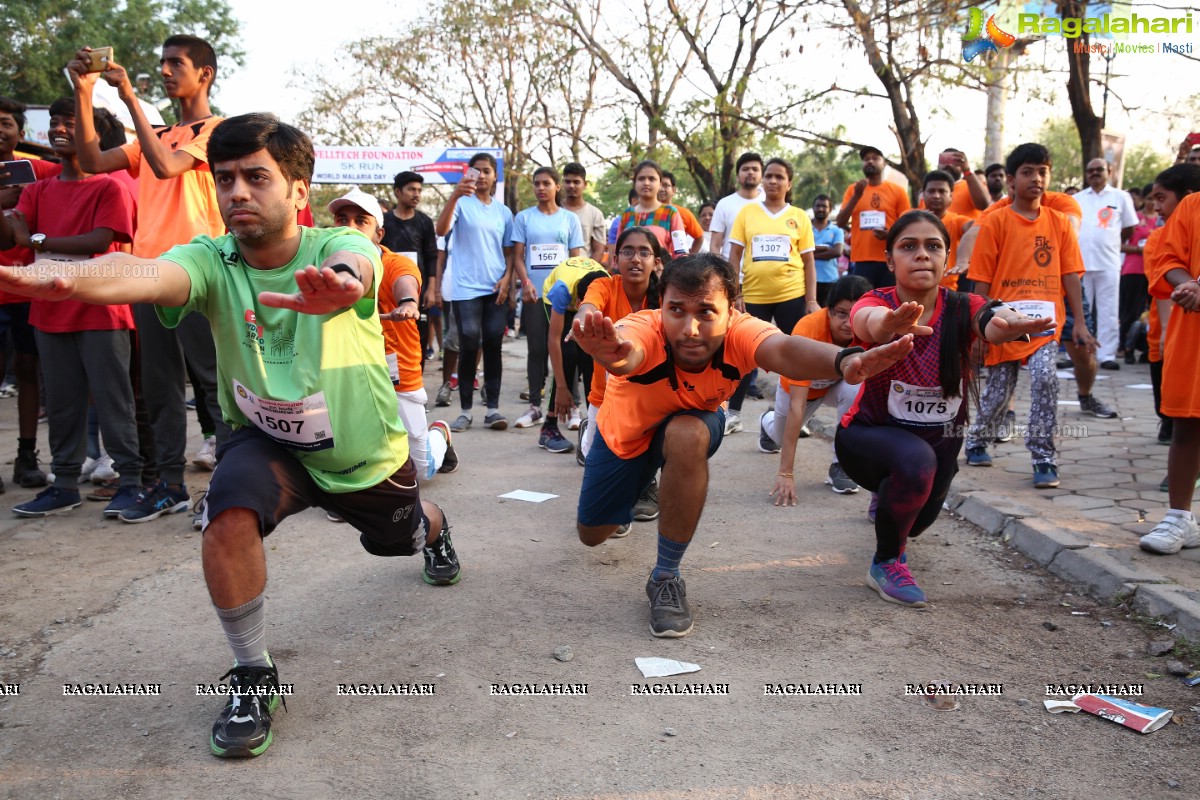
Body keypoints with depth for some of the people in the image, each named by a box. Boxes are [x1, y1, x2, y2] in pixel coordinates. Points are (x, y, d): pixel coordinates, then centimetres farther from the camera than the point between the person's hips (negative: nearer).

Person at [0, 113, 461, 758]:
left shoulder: (337, 248, -26)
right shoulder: (212, 261, -22)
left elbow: (352, 266, -52)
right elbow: (151, 275, -46)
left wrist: (339, 284, -79)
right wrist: (71, 277, -69)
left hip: (366, 451, 0)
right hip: (269, 441, 0)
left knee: (404, 535, 25)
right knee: (229, 518, -31)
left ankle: (435, 529, 67)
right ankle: (252, 676, -8)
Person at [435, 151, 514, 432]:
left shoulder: (503, 211, 13)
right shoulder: (462, 203, 1)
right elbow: (441, 230, -18)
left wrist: (507, 278, 0)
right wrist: (454, 196, -30)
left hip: (496, 290, 4)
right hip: (466, 289, -3)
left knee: (493, 346, 4)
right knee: (469, 347, -5)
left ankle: (493, 408, 9)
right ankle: (466, 410, 4)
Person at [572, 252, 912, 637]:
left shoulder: (738, 331, -35)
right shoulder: (644, 330, -39)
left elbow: (784, 350, -58)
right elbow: (627, 354, -64)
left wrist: (844, 361, -80)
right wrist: (613, 354, -90)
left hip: (693, 424, 0)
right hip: (625, 432, 1)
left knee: (687, 435, -36)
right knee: (591, 534, 10)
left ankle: (666, 578, -16)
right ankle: (640, 484, 47)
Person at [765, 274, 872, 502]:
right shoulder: (808, 330, -42)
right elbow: (796, 405, -43)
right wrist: (786, 472, -45)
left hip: (842, 380, 1)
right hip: (799, 385, 0)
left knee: (856, 391, -34)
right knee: (780, 437, 23)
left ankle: (841, 465, -12)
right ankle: (768, 423, 61)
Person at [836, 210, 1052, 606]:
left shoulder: (961, 308, -18)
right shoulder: (877, 303, -24)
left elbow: (989, 323, -43)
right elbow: (869, 321, -50)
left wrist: (1009, 324, -68)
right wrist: (888, 324, -75)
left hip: (940, 440, 4)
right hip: (869, 435, -4)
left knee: (919, 517, 24)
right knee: (915, 461, -36)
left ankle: (888, 499, 64)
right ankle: (886, 564, -11)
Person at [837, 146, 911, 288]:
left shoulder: (897, 191, 5)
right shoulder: (853, 189, 11)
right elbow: (841, 223, 3)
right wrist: (856, 196, -8)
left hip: (890, 261, -1)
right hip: (862, 260, 1)